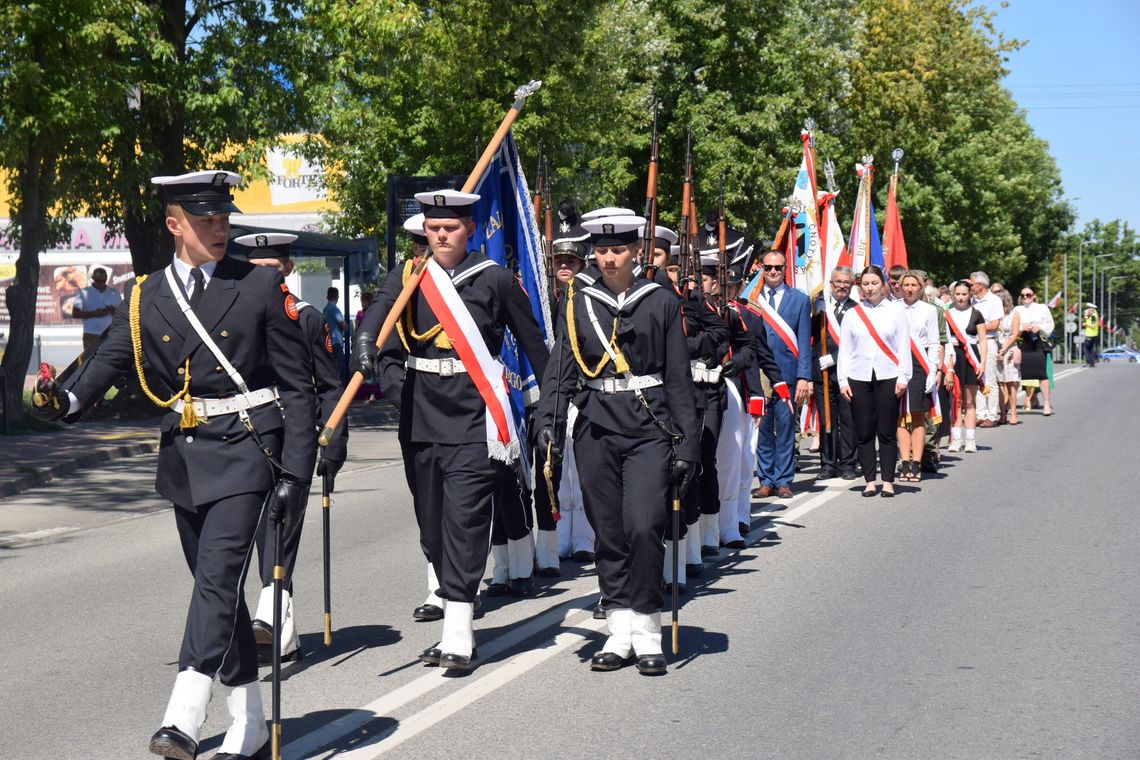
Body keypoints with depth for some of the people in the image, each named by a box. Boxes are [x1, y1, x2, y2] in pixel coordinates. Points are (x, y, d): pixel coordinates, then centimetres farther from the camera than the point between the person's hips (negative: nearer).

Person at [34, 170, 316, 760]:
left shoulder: (260, 287, -2)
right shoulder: (146, 298, 8)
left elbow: (296, 386, -2)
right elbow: (109, 361, 2)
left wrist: (295, 474, -8)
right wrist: (67, 399, -21)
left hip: (245, 452, -4)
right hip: (185, 456, 5)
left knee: (219, 575, -18)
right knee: (218, 588, 11)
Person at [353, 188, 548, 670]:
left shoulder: (494, 279, 1)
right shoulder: (408, 277, 8)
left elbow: (531, 339, 9)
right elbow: (377, 312, -12)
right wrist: (364, 342, -34)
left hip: (475, 418, -4)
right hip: (421, 416, 4)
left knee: (464, 518, -12)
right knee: (432, 524, 11)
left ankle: (458, 637, -10)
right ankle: (456, 621, 25)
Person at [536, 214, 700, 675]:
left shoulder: (662, 302, 4)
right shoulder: (579, 305, 9)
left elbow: (679, 380, 4)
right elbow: (560, 372, 6)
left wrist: (686, 445, -1)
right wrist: (548, 421, -10)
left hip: (649, 429, -2)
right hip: (596, 430, 2)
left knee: (644, 527, -13)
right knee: (608, 534, 5)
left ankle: (647, 635, 0)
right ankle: (620, 634, 14)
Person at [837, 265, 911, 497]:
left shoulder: (896, 311, 5)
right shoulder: (852, 314, 9)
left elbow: (903, 346, 4)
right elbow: (844, 350, 9)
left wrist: (903, 377, -3)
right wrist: (843, 380, 2)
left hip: (888, 378, -2)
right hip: (859, 378, 2)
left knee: (887, 432, 0)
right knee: (864, 433, 2)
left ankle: (888, 481, 6)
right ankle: (869, 481, 9)